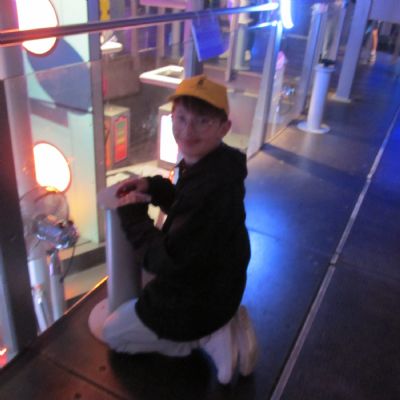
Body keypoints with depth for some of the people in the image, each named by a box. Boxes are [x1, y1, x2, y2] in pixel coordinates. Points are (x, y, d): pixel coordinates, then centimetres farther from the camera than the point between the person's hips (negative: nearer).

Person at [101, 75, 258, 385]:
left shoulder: (212, 186, -36)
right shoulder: (211, 166, -5)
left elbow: (168, 261, -29)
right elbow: (188, 205, 14)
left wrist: (132, 214, -17)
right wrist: (152, 187, -2)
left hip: (197, 301, -9)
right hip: (214, 285, 9)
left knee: (112, 333, 13)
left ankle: (206, 338, 2)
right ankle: (218, 326, 16)